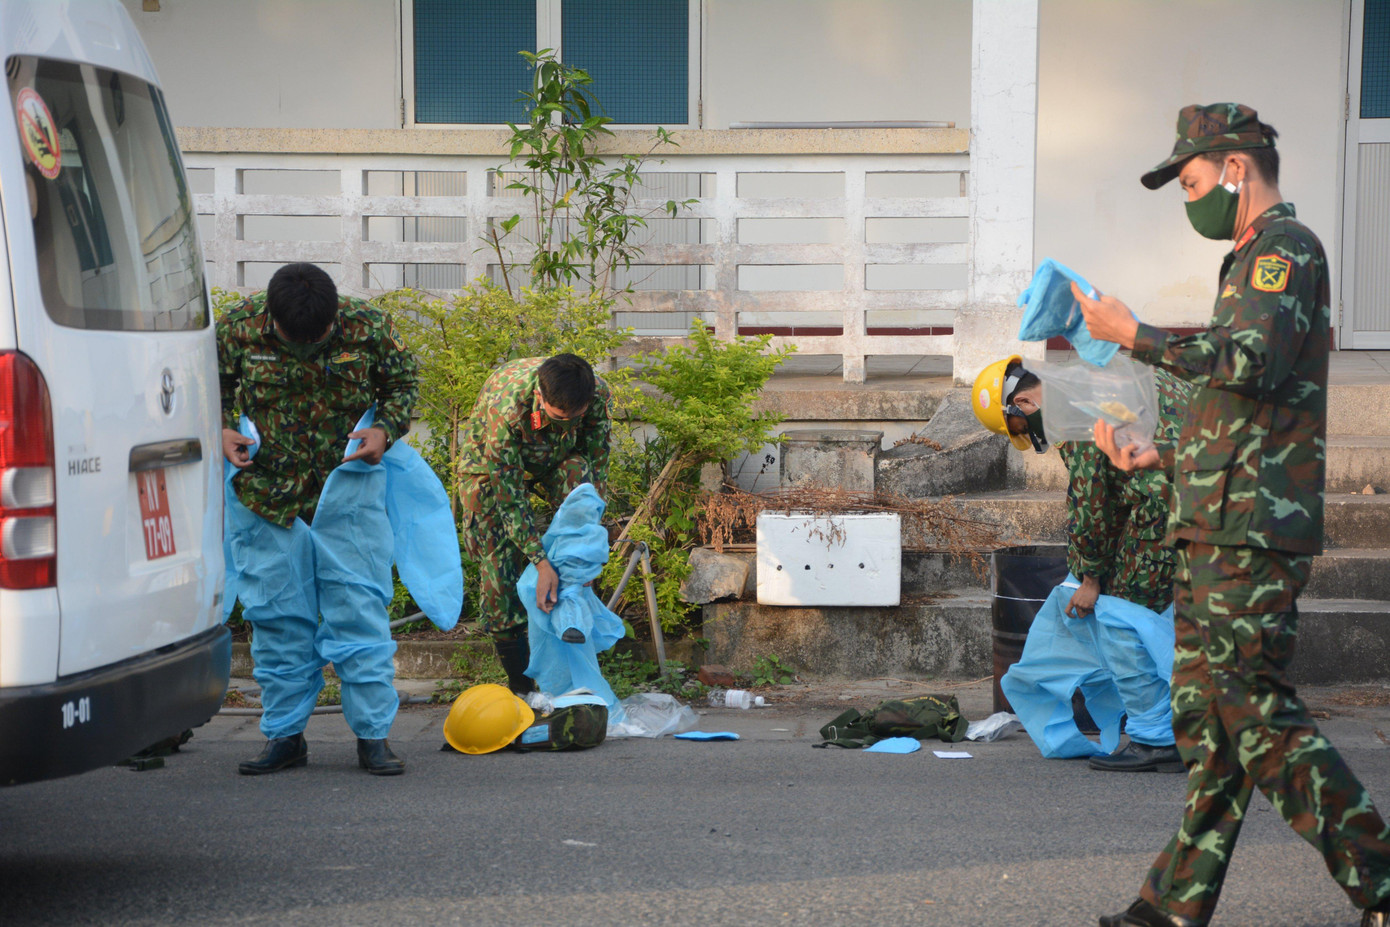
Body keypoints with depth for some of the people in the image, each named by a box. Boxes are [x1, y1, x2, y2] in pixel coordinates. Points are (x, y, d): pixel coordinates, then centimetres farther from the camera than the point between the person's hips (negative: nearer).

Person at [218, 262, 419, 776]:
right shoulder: (238, 327, -9)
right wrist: (222, 431, -9)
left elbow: (403, 382, 6)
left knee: (359, 613, -1)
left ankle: (373, 736, 7)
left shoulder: (369, 327, -10)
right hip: (268, 498, 1)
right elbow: (214, 386, 9)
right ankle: (284, 735, 16)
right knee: (278, 619, 5)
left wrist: (385, 430, -12)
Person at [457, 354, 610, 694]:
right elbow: (510, 496, -35)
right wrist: (541, 562, -38)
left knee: (578, 471, -30)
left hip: (554, 459, 3)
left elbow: (597, 465, -18)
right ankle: (520, 685, 0)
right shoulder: (504, 407, -41)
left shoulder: (597, 393, -29)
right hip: (490, 467, -3)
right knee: (500, 558, -12)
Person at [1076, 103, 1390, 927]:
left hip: (1252, 534, -10)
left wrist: (1136, 336, -16)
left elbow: (1251, 361, -24)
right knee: (1206, 717, 10)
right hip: (1221, 531, 10)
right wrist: (1161, 458, 21)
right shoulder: (1256, 261, 24)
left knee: (1257, 711, -12)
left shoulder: (1286, 248, -7)